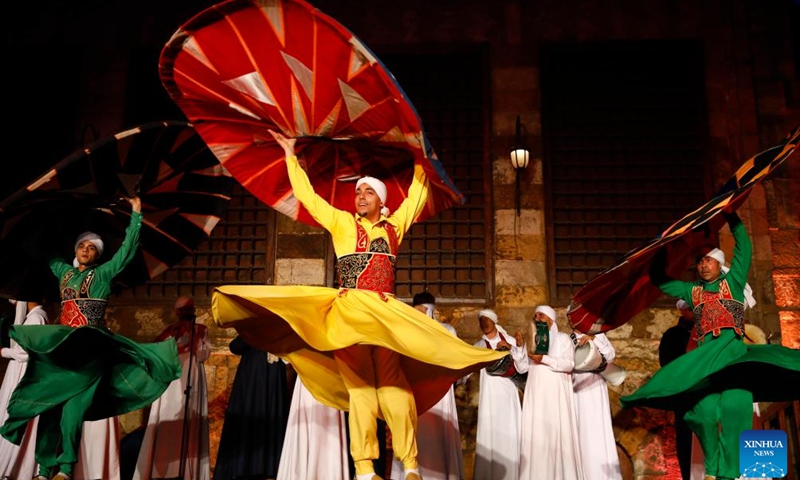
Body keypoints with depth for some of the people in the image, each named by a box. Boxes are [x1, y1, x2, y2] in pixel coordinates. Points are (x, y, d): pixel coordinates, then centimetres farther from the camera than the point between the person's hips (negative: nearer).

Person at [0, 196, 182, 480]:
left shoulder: (103, 274, 6)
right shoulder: (63, 271, 18)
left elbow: (127, 250, -2)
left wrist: (136, 215, -5)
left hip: (90, 349, -5)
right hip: (59, 347, 5)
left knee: (73, 408, -15)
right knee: (47, 405, 0)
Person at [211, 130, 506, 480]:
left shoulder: (393, 226, 17)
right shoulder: (341, 222, 12)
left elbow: (417, 197, 28)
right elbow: (306, 195, 14)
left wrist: (421, 162, 31)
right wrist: (291, 155, 17)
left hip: (387, 314, 2)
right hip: (348, 313, -2)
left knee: (395, 387, -7)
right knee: (361, 388, -7)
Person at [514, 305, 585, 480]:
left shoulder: (563, 338, 5)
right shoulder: (532, 341, 16)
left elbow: (569, 364, -9)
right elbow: (522, 368, 9)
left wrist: (544, 359, -15)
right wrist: (520, 346, -2)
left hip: (556, 393, -4)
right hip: (536, 393, 4)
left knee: (559, 432, -6)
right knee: (535, 434, -2)